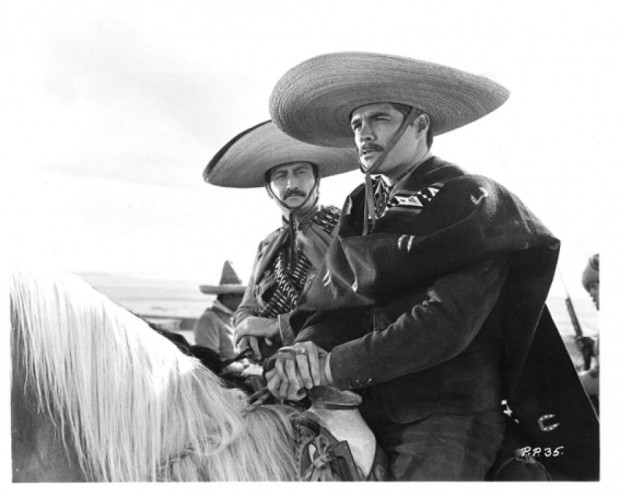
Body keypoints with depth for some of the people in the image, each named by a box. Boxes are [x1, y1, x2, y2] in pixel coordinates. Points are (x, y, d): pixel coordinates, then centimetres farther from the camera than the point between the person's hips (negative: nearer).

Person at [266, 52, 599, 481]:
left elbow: (446, 323, -18)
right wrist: (307, 353, -16)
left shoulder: (470, 201, -7)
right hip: (368, 413, 5)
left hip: (449, 414, -5)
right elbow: (324, 301, 6)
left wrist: (335, 366, -20)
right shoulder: (358, 207, 12)